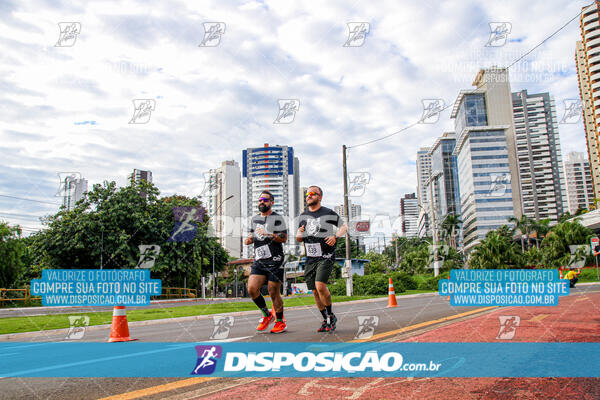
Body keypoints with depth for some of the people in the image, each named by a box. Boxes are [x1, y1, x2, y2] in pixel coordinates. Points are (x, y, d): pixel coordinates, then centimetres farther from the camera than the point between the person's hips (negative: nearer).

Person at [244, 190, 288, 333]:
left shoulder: (277, 218, 0)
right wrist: (249, 239, 7)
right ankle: (267, 315, 13)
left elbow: (284, 238, -9)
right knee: (252, 288, -9)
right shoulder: (254, 219, 19)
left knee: (274, 292, -3)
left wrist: (268, 235, -20)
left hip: (274, 260, -5)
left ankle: (280, 322, 15)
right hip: (258, 261, 5)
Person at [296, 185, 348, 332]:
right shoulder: (303, 215, 13)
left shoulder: (328, 213, -1)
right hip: (310, 259, 5)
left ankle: (331, 316, 0)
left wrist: (335, 236, -13)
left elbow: (344, 227, 5)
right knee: (315, 291, 6)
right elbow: (299, 237, 20)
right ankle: (326, 320, 22)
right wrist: (299, 234, -4)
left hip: (326, 257, -5)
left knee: (320, 286, -21)